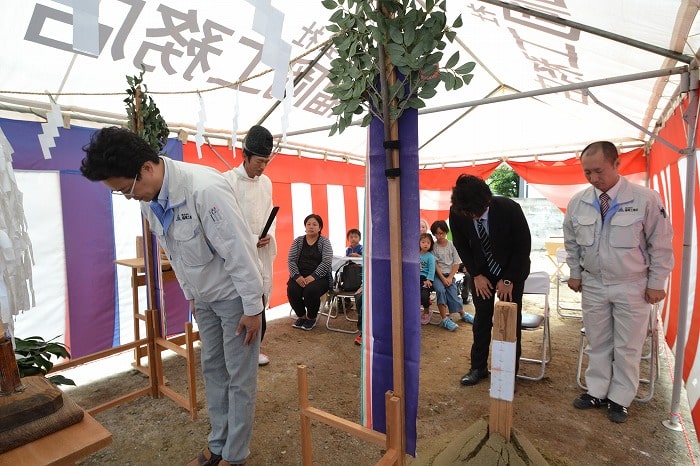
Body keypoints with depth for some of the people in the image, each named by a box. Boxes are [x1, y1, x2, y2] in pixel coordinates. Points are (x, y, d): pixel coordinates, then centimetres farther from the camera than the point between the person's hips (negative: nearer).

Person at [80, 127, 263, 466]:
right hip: (204, 297, 8)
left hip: (235, 294, -7)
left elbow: (240, 250, -27)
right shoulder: (148, 200, -4)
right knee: (212, 369, 18)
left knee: (239, 377, 6)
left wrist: (252, 308, -19)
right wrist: (191, 295, 16)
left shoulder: (204, 189, -30)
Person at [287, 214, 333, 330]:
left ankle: (311, 318, 0)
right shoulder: (298, 241, 11)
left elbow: (327, 262, -9)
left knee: (311, 290, -32)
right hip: (299, 276, 3)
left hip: (319, 277, -2)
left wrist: (313, 276, -21)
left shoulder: (325, 242, 4)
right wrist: (297, 276, -15)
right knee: (292, 291, -27)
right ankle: (302, 316, 4)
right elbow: (291, 260, 3)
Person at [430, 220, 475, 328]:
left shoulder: (452, 245, 3)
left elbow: (456, 263, 1)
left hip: (449, 274, 1)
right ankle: (444, 319, -23)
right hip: (437, 274, -1)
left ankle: (463, 314, 13)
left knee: (453, 293, -15)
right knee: (440, 290, -27)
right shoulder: (434, 246, -1)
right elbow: (435, 264, -5)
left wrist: (450, 278, -9)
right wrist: (443, 278, -14)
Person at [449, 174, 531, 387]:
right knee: (481, 317, 5)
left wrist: (508, 280, -14)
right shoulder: (456, 213, -24)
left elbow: (523, 245, -16)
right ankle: (478, 367, 20)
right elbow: (461, 245, -5)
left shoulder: (510, 209, -30)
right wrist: (476, 275, -9)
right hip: (482, 271, 2)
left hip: (512, 269, -1)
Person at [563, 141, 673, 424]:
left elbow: (661, 245, -5)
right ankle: (596, 392, 30)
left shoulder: (645, 199, -13)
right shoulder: (578, 202, -5)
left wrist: (656, 283, -4)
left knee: (627, 347, 10)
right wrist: (575, 273, 8)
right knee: (597, 342, 14)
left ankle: (619, 399, 27)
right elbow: (571, 242, 9)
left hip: (632, 287, -2)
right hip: (592, 284, 3)